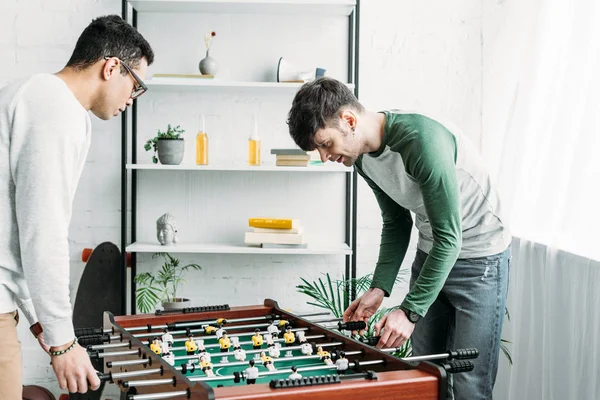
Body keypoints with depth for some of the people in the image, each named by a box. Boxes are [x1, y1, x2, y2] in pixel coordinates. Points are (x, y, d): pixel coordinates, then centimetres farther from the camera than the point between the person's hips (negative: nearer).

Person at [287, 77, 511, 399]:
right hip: (431, 252, 8)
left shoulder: (422, 140, -30)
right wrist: (379, 288, -3)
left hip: (479, 255, -8)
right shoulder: (363, 158, -3)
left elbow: (449, 236, -29)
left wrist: (410, 311, -29)